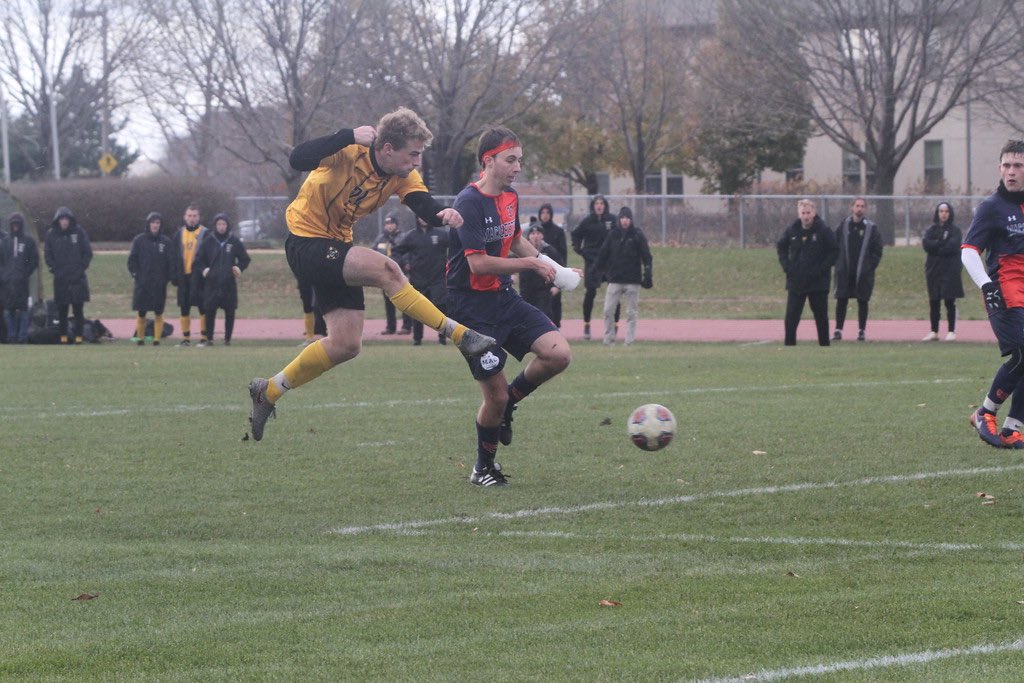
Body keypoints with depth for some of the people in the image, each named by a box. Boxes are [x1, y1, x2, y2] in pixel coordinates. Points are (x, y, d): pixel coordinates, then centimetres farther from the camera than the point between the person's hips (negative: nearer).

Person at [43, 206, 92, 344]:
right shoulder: (51, 234, 4)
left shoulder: (78, 232, 1)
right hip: (60, 278, 1)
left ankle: (78, 335, 1)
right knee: (61, 310, 2)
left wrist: (81, 268, -4)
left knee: (78, 309, -3)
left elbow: (88, 252, 4)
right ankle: (63, 335, 8)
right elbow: (47, 254, 10)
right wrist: (54, 269, -1)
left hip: (77, 277, -1)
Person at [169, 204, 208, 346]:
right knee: (184, 308, 7)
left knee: (203, 307, -4)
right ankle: (186, 338, 13)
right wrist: (175, 275, 3)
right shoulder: (179, 234, 11)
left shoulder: (205, 233, -1)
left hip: (199, 276, -4)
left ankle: (204, 337, 0)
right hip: (184, 276, 4)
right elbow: (173, 256, 10)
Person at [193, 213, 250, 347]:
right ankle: (208, 338, 5)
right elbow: (198, 259, 13)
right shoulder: (208, 241, 5)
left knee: (230, 312, 1)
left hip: (229, 284, 0)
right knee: (209, 311, -3)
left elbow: (245, 259, 13)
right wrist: (203, 270, -3)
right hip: (212, 283, 0)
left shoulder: (234, 242, 5)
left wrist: (239, 268, -4)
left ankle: (228, 339, 8)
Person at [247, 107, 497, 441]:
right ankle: (459, 335, -25)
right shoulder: (349, 153, -23)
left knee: (345, 345, 6)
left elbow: (426, 207, -18)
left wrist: (446, 214, -41)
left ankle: (268, 391, 20)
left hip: (336, 247, 8)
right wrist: (348, 137, -44)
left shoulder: (403, 175, -4)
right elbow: (298, 159, -38)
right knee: (385, 269, -29)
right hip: (305, 241, -8)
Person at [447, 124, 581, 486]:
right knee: (495, 395, -6)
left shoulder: (510, 198, 8)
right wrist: (531, 264, -17)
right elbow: (478, 263, -24)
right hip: (472, 306, -7)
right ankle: (484, 467, 18)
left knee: (558, 354, -12)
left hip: (505, 298, 7)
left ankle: (508, 403, 14)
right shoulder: (469, 203, -18)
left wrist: (550, 267, 18)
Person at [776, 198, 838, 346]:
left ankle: (824, 345, 15)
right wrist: (786, 265, 2)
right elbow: (780, 246, 16)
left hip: (818, 283, -3)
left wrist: (822, 268, -14)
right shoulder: (792, 230, 2)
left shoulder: (823, 230, -8)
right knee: (791, 317, -2)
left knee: (821, 317, 7)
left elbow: (834, 251, -5)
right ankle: (789, 345, 2)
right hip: (795, 281, 3)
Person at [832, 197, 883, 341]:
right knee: (841, 300, 0)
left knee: (863, 301, 2)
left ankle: (861, 331, 9)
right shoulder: (844, 225, 4)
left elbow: (877, 250, 0)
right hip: (844, 271, 1)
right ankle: (838, 330, 5)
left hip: (863, 272, -1)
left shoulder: (871, 227, 0)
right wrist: (837, 263, 0)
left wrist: (871, 266, -7)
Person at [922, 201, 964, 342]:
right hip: (933, 270, 3)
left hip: (950, 271, -3)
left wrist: (935, 246, -7)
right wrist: (942, 243, -11)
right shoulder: (931, 230, 12)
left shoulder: (955, 230, 2)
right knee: (933, 302, 4)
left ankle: (952, 331, 1)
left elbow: (952, 246, -14)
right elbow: (926, 244, -5)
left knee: (950, 302, -4)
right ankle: (934, 332, 10)